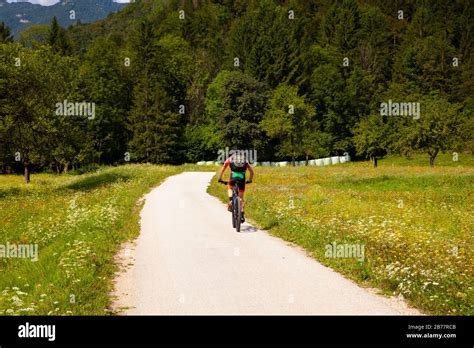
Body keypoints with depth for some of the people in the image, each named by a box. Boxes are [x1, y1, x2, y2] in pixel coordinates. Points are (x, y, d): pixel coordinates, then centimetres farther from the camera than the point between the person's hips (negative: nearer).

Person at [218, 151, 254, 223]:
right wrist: (250, 180, 32)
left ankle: (230, 201, 3)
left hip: (233, 176, -1)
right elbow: (251, 171, 21)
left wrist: (220, 179, 30)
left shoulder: (229, 159, 23)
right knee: (241, 197, 13)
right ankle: (242, 215, 4)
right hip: (242, 177, 1)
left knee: (230, 188, 31)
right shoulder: (245, 160, 27)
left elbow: (222, 169, 21)